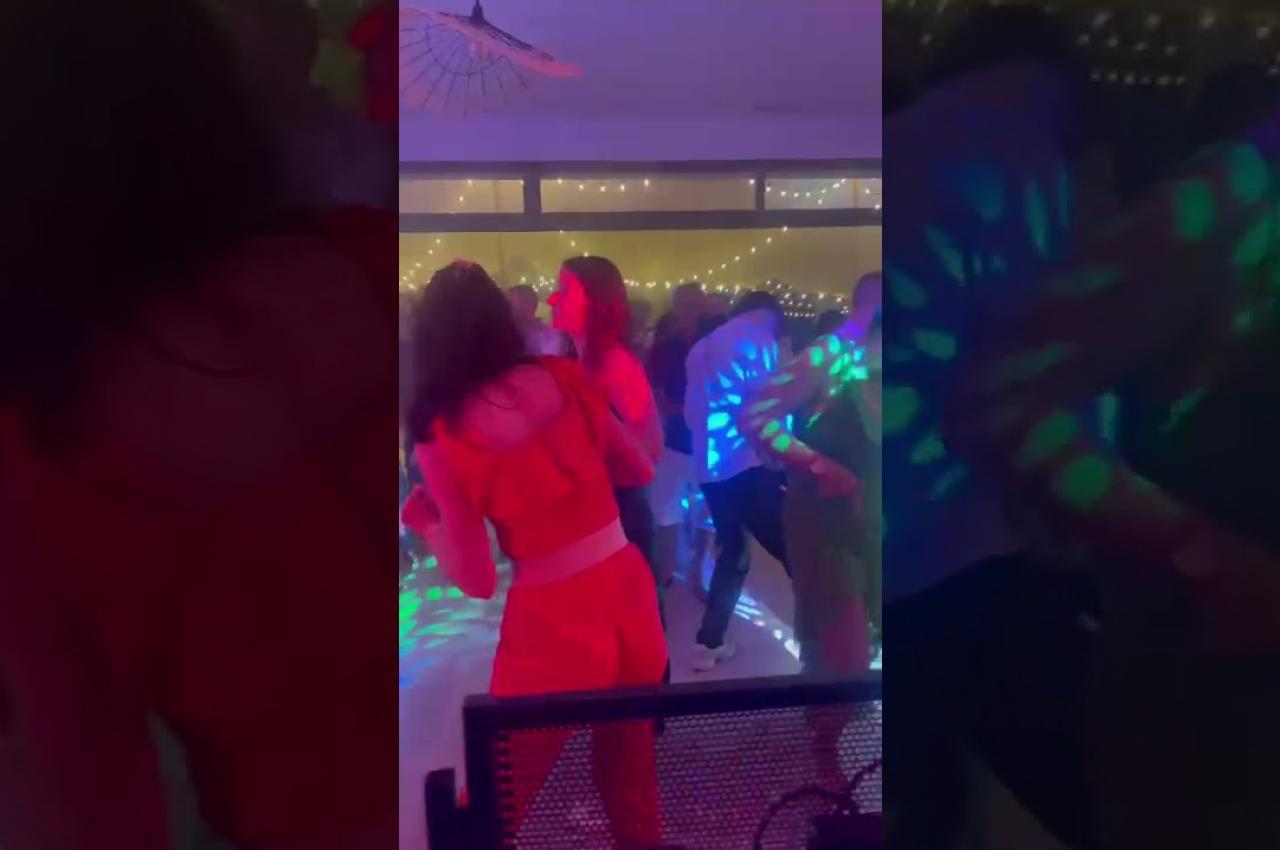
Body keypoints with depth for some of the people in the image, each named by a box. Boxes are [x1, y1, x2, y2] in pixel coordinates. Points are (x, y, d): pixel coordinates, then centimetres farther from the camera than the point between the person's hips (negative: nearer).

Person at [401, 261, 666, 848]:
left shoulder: (440, 436, -9)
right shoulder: (563, 376, 0)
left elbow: (476, 581, -8)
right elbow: (640, 470, 11)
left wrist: (423, 520, 9)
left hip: (550, 626, -3)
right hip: (631, 600, 4)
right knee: (630, 776, 27)